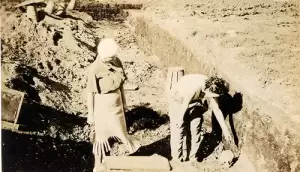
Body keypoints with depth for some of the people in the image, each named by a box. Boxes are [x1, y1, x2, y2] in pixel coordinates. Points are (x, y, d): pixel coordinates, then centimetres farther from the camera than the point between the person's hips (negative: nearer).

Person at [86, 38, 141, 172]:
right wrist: (90, 114, -10)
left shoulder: (117, 61, -5)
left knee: (120, 132, 18)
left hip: (116, 104, 5)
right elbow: (90, 93, -15)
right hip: (102, 106, -4)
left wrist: (123, 100, 14)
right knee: (101, 136, 11)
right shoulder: (95, 69, -21)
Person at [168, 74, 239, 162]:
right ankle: (178, 159, 6)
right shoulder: (194, 88, -41)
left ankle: (193, 157, 17)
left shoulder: (211, 87, -19)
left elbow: (217, 110, -10)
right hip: (178, 99, -6)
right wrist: (180, 119, -10)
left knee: (195, 128, 2)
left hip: (193, 100, 6)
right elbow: (185, 105, -25)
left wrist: (225, 130, -7)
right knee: (179, 127, -8)